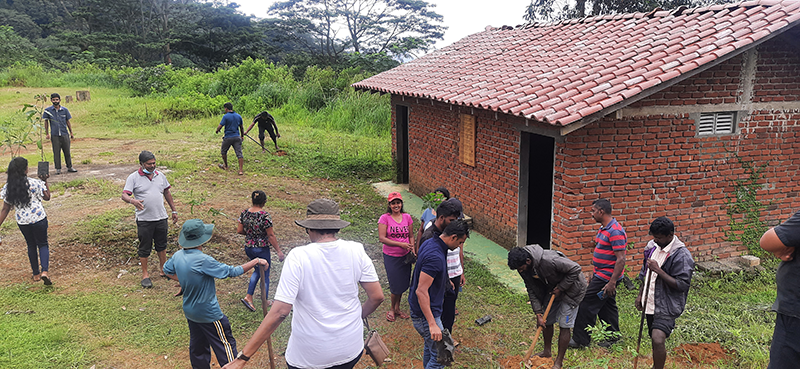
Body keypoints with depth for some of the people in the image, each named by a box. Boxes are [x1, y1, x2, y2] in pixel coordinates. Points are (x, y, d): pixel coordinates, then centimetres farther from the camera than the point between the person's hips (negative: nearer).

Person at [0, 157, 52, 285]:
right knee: (43, 244, 11)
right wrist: (45, 181, 7)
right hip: (39, 219, -3)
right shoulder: (35, 183, -13)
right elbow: (47, 197, 1)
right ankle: (45, 271, -10)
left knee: (31, 245, 20)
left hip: (22, 222, 3)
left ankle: (36, 274, 27)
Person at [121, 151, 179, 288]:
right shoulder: (133, 178, -6)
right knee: (144, 248, 6)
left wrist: (174, 210, 17)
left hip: (161, 217, 4)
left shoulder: (160, 175, 7)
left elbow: (167, 193, 17)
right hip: (144, 219, -4)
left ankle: (163, 269, 33)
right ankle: (145, 274, 20)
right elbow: (124, 195, -13)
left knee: (162, 245, 16)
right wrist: (133, 201, -36)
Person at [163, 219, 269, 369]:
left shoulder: (178, 256, -7)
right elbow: (231, 271, -26)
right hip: (209, 314, -8)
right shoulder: (203, 260, -30)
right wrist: (256, 261, -20)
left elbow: (167, 270, 15)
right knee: (225, 345, 7)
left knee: (197, 346, 22)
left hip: (190, 311, 8)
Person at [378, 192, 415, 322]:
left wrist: (412, 249, -6)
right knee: (396, 284, 0)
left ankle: (397, 308, 31)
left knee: (403, 283, 11)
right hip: (391, 256, -4)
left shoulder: (407, 217, 2)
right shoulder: (384, 218, -10)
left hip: (405, 256, 4)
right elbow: (382, 238, -16)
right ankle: (393, 309, 24)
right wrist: (400, 244, -21)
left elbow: (411, 236, 10)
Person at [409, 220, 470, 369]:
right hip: (424, 313, -11)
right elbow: (421, 291, -31)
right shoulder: (435, 257, -29)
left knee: (430, 344, 25)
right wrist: (432, 324, -32)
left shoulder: (429, 243, 2)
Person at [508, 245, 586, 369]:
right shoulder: (524, 269, -15)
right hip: (553, 287, 7)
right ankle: (547, 351, 32)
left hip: (571, 287, -7)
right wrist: (538, 313, -13)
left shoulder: (549, 260, -39)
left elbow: (575, 269, -29)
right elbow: (533, 291, -7)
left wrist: (561, 288, -24)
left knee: (564, 325, -5)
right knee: (546, 320, 11)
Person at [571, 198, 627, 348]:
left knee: (587, 305, -5)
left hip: (606, 278, -10)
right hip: (601, 275, 10)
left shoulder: (615, 231, -21)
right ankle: (612, 338, 27)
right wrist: (594, 275, 23)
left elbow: (621, 260, -24)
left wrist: (612, 282, -26)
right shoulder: (604, 229, 12)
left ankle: (580, 340, 3)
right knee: (607, 307, 16)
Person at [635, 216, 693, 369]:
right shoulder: (652, 246, 6)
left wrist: (658, 270, -25)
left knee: (658, 339, -22)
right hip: (651, 303, 7)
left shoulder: (681, 255, -17)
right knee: (655, 338, 18)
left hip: (667, 306, -7)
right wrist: (640, 294, 14)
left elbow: (682, 285, -20)